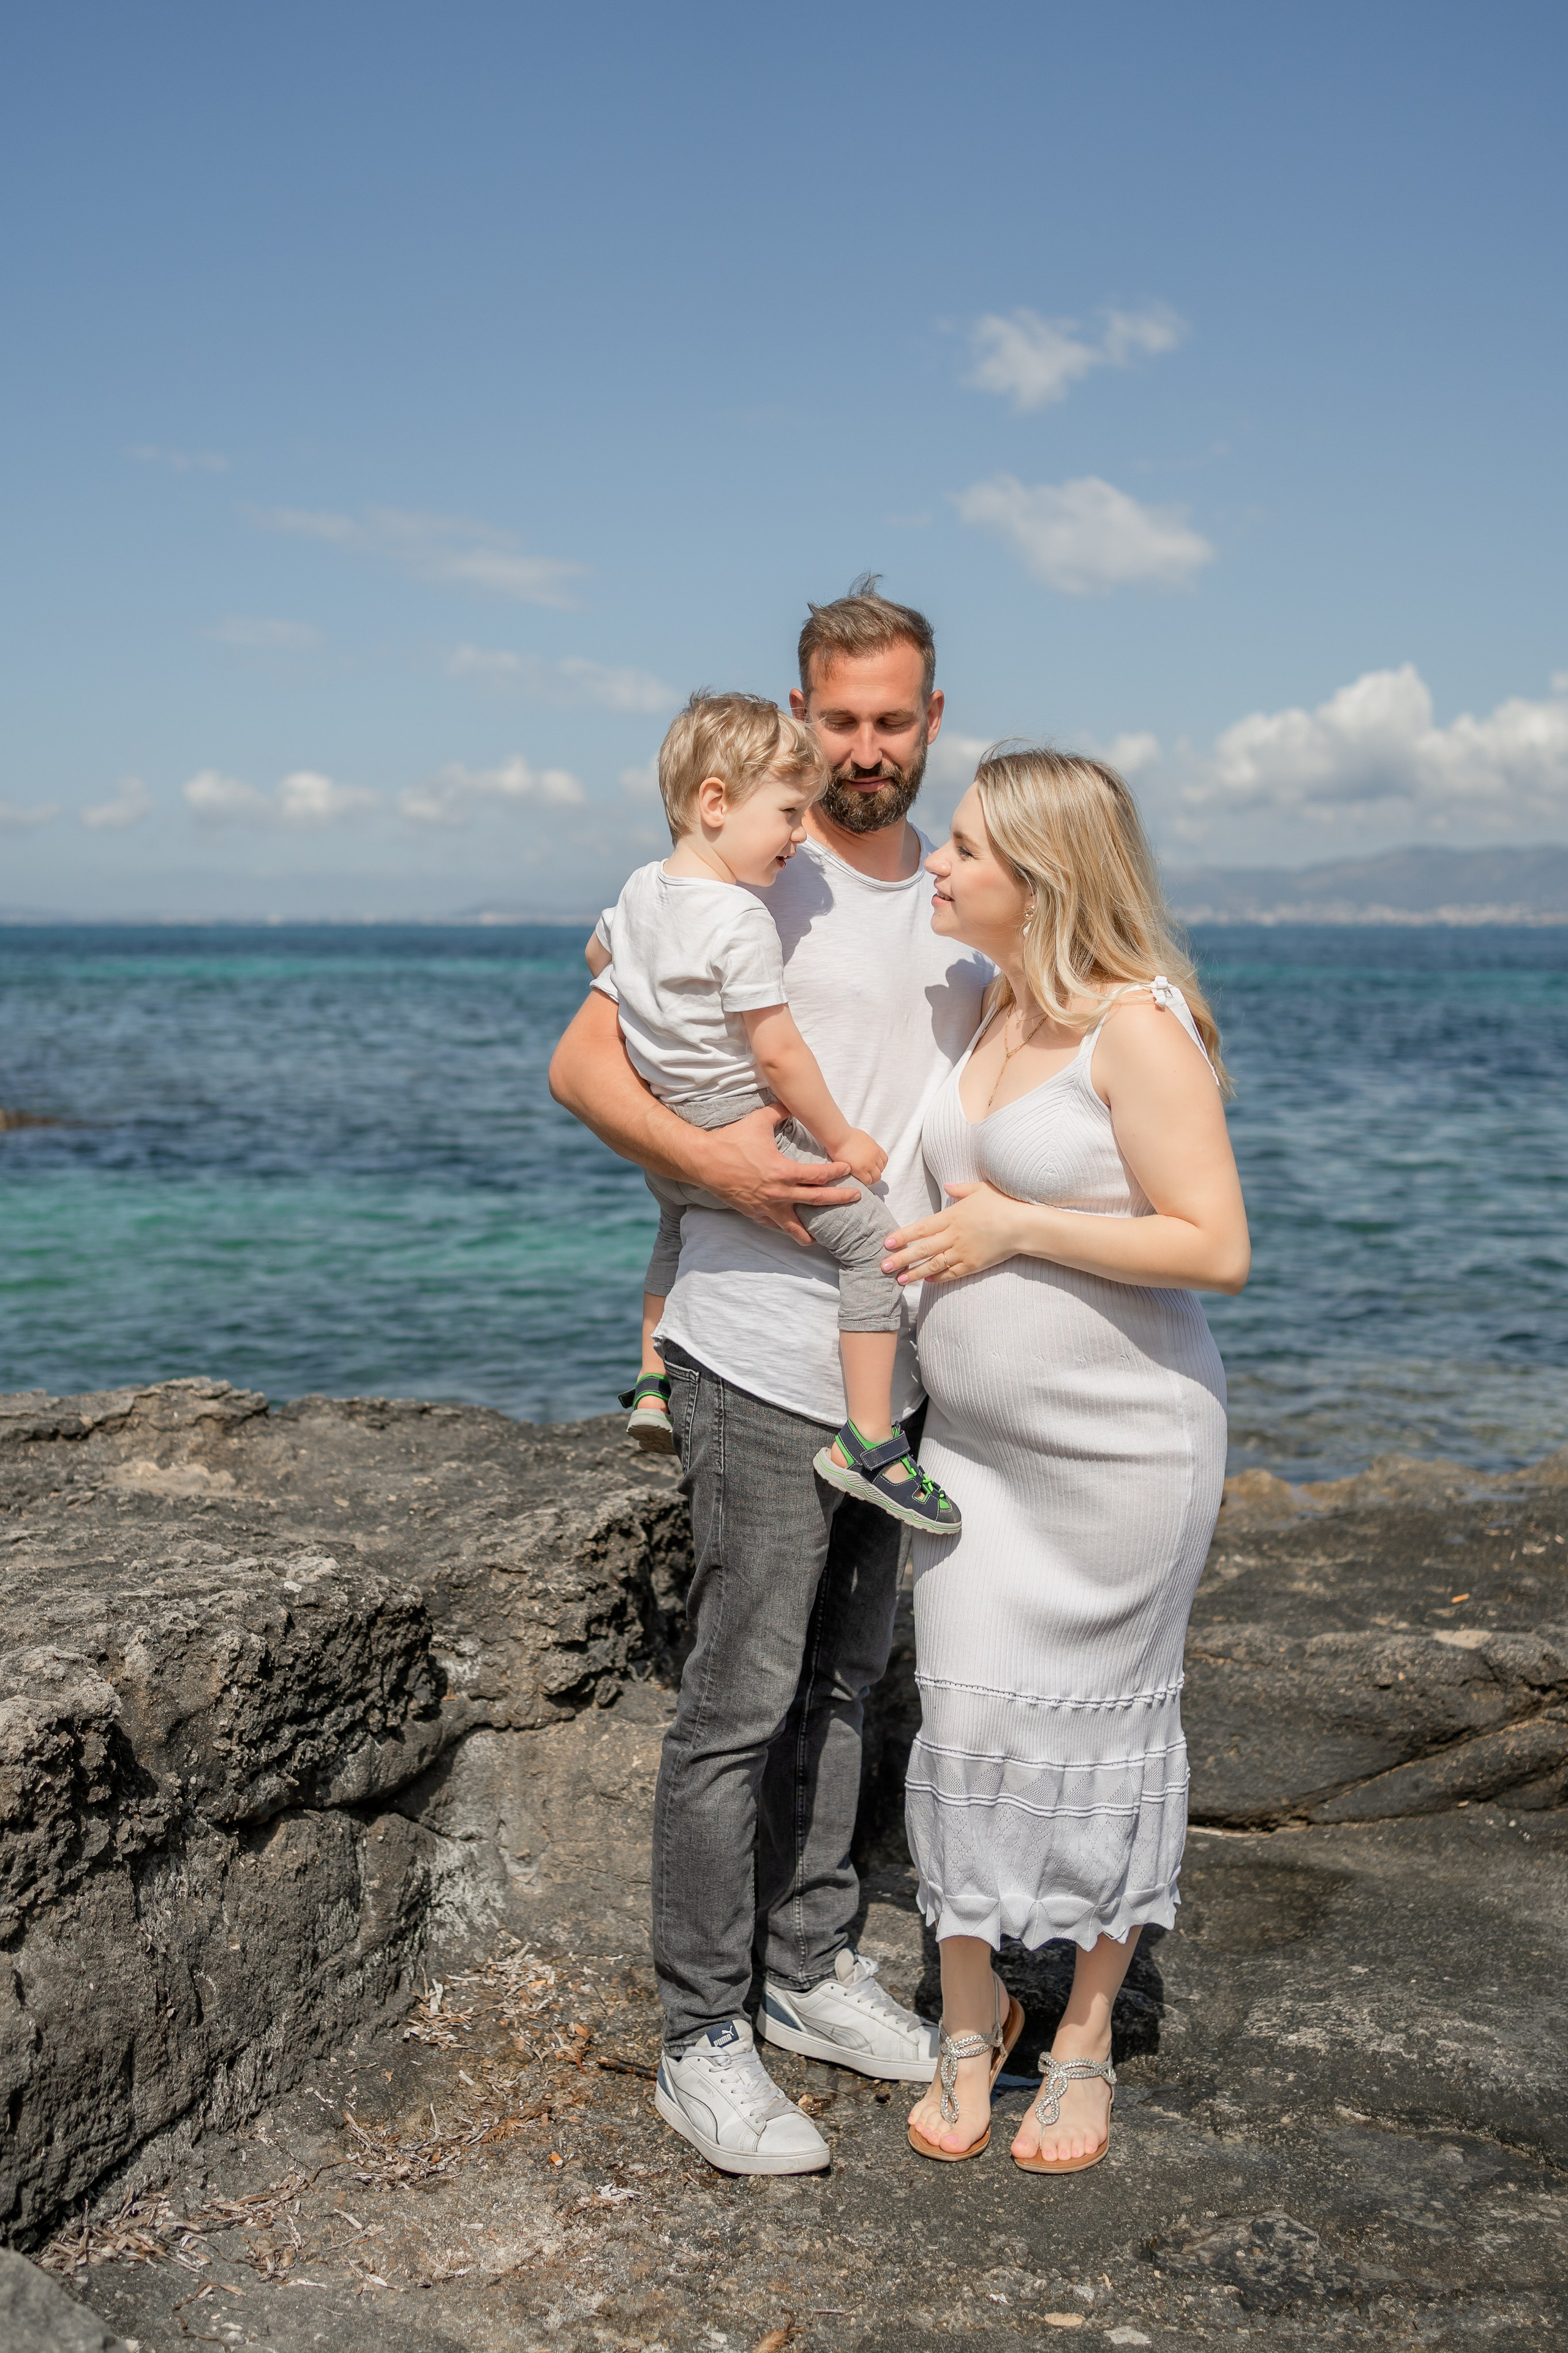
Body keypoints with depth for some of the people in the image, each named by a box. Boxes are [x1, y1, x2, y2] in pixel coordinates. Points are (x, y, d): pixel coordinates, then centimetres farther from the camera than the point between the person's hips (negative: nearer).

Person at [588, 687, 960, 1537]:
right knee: (872, 1237, -11)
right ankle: (867, 1442, -12)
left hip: (665, 1141, 10)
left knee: (677, 1225, 39)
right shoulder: (742, 922, -22)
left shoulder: (640, 889, 5)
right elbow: (777, 1054, -22)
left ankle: (653, 1386, 44)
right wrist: (839, 1138, -10)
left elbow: (599, 954, 27)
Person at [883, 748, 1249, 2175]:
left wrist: (1015, 1226, -20)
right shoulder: (980, 1010, 6)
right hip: (975, 1437, 6)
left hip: (1121, 1445, -6)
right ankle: (972, 2016, 24)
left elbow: (1217, 1248, -21)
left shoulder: (1140, 1026, -17)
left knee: (1098, 1723, 7)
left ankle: (1088, 2037, 25)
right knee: (965, 1713, 6)